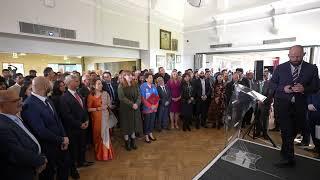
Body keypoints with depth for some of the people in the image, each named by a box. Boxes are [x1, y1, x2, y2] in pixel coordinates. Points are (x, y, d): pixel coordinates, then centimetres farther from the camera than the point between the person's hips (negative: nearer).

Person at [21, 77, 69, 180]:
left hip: (58, 144, 7)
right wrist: (61, 140, -16)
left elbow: (57, 120, 3)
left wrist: (64, 138, -8)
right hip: (47, 148, -7)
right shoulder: (29, 105, -25)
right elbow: (41, 131, -28)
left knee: (65, 166, 25)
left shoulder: (47, 100, 1)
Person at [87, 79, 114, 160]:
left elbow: (109, 104, 8)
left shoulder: (105, 93, 0)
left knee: (106, 134, 7)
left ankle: (107, 153, 25)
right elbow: (89, 109, -5)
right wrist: (98, 108, -16)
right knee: (98, 135, 7)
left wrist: (107, 106, -12)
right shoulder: (91, 96, -6)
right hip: (96, 118, -2)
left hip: (105, 117, 2)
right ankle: (99, 154, 24)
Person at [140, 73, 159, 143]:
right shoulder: (143, 86, -9)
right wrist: (150, 106, -15)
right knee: (146, 122, 5)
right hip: (146, 108, -5)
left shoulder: (154, 86, 5)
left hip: (154, 107, 5)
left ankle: (150, 134, 30)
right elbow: (142, 98, -14)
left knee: (152, 121, 13)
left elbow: (157, 96, 8)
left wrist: (156, 105, -5)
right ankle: (146, 136, 20)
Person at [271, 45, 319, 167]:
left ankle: (285, 150, 40)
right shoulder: (280, 68, 0)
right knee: (286, 131, -3)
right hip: (283, 103, -2)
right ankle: (289, 158, 8)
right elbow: (272, 83, 5)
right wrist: (283, 88, -13)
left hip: (300, 105, 2)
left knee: (295, 129, 16)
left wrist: (304, 89, -18)